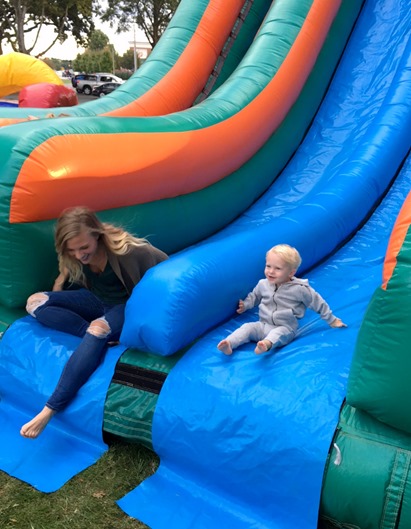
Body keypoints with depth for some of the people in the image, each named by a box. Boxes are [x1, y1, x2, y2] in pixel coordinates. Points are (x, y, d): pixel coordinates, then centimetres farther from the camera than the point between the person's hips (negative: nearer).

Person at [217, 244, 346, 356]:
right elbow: (254, 295, 26)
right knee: (248, 327, -22)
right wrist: (245, 305, 11)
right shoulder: (263, 284, 3)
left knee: (277, 333, -36)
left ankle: (266, 344, -67)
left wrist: (331, 320, 9)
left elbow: (318, 303, 3)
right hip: (263, 325, 4)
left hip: (285, 328, -4)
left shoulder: (299, 289, -8)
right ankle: (229, 344, -42)